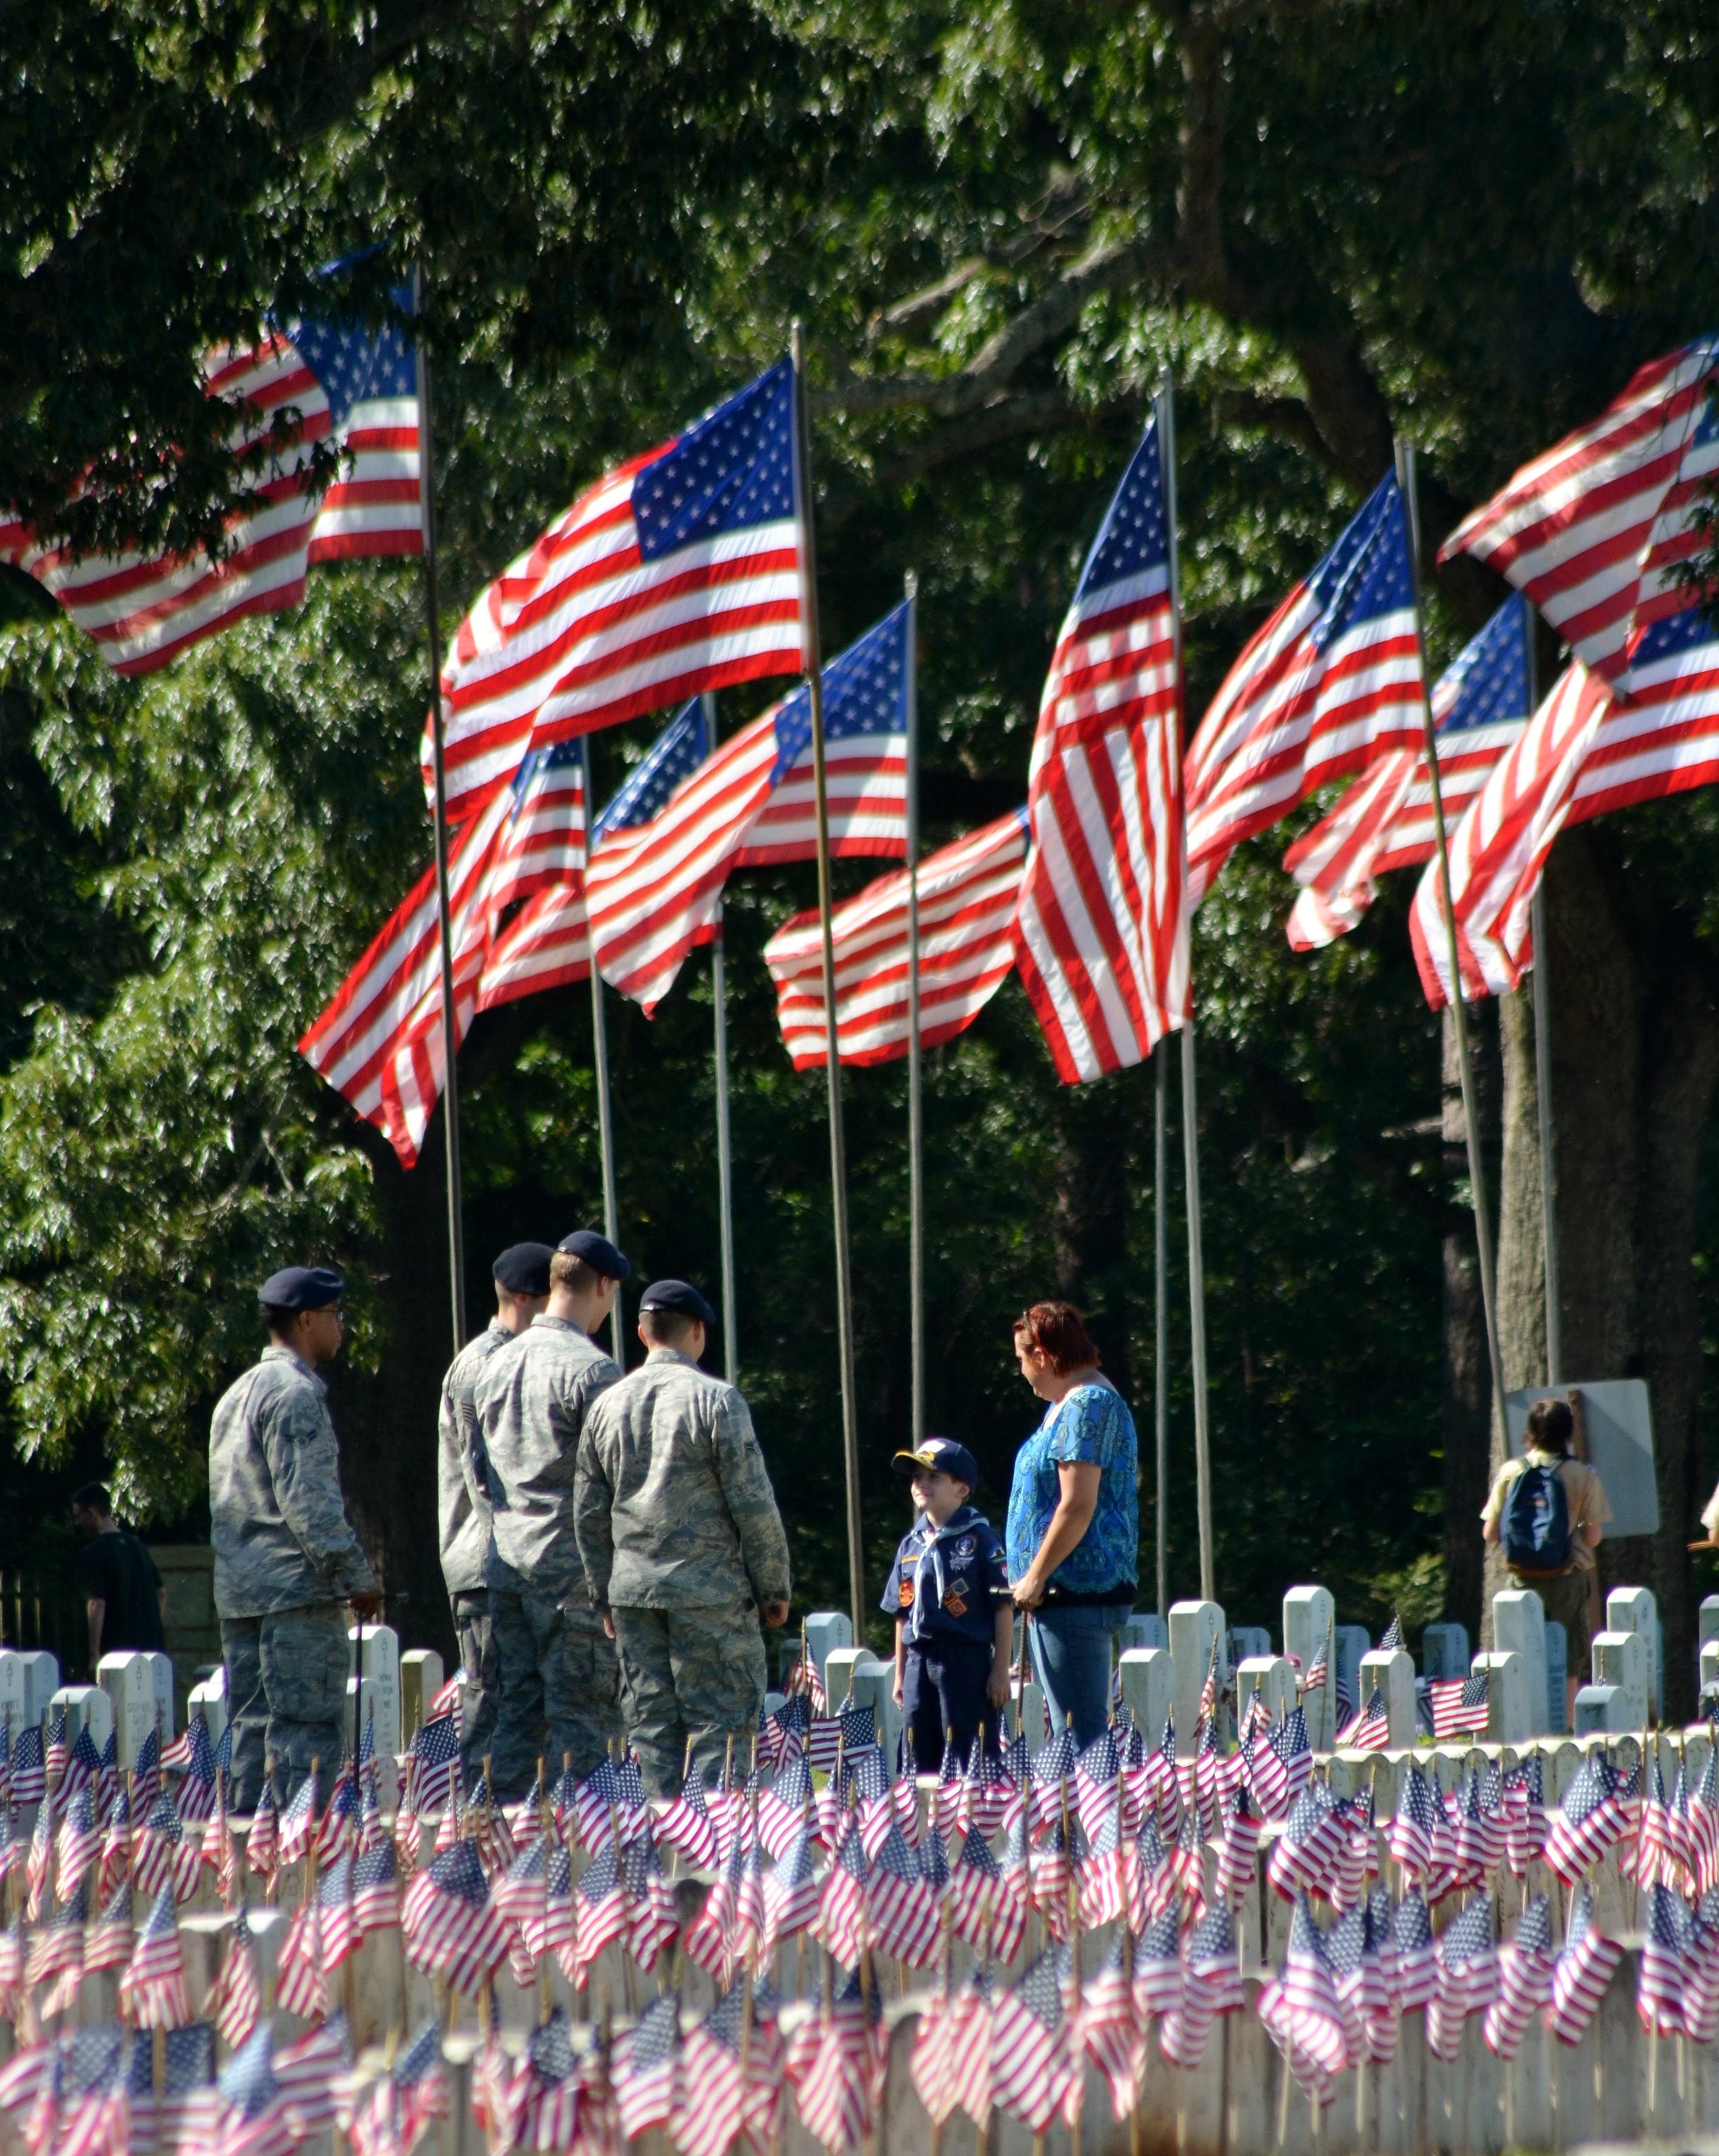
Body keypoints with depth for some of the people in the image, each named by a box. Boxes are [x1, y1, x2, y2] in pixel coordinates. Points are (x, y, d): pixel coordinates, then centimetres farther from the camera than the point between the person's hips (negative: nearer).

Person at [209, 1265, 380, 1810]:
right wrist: (356, 1576, -11)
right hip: (296, 1590, -9)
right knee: (306, 1732, -9)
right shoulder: (296, 1393, -11)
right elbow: (309, 1501, -17)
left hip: (238, 1591, 9)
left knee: (252, 1730, 10)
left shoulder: (239, 1394, 19)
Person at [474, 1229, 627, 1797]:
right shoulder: (591, 1370, -12)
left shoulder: (496, 1364, 12)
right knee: (581, 1712, -4)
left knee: (518, 1707, 11)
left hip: (507, 1561, 7)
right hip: (573, 1563, -7)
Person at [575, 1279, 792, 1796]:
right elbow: (752, 1503, -9)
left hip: (633, 1593, 5)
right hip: (710, 1591, -5)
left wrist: (605, 1596, 21)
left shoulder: (608, 1406, 8)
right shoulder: (715, 1400, -8)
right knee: (720, 1721, -2)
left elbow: (589, 1513, 13)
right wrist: (775, 1587, 0)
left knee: (651, 1725, 8)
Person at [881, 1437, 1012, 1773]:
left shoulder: (980, 1539, -5)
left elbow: (1004, 1608, -6)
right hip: (920, 1664, 6)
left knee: (967, 1757, -7)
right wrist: (900, 1675, 17)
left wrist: (1000, 1670, -9)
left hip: (968, 1660, -6)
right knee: (922, 1760, 6)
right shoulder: (911, 1544, 13)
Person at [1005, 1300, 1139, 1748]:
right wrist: (1033, 1578, 20)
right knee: (1075, 1727, 12)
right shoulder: (1070, 1404, 18)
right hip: (1066, 1592, 11)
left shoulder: (1087, 1405, -15)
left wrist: (1035, 1576, -17)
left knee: (1079, 1729, -11)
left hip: (1076, 1591, -11)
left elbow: (1077, 1507, -22)